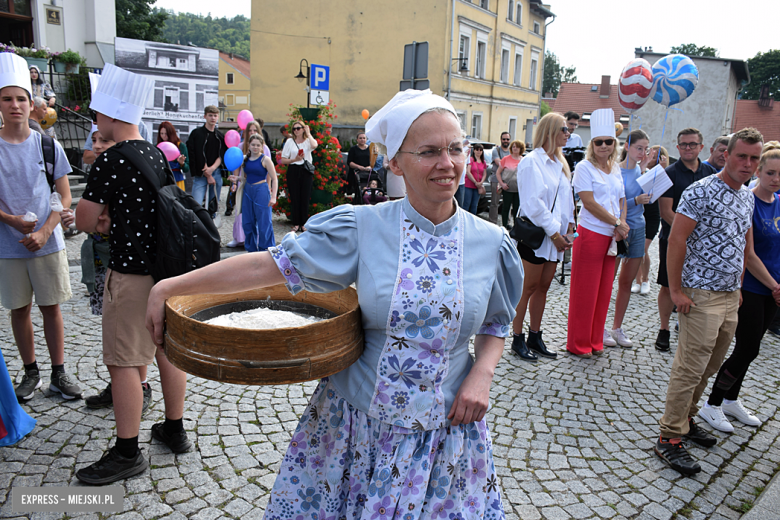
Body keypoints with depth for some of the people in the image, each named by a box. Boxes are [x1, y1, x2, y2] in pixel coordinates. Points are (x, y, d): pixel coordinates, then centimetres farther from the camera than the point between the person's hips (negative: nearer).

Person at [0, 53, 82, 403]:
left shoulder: (48, 145, 1)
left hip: (48, 243, 0)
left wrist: (44, 232, -11)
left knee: (51, 306, 7)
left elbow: (65, 197, 2)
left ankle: (58, 373, 18)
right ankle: (30, 372, 25)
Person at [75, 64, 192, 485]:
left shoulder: (110, 160, -14)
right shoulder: (158, 155, 9)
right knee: (168, 349, 15)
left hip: (131, 274, -8)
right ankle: (174, 430, 29)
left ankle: (127, 453, 12)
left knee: (123, 362, 2)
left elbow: (84, 221, -11)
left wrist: (105, 223, 9)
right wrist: (114, 218, 8)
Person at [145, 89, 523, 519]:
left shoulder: (490, 243, -4)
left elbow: (495, 325, 10)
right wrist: (169, 287, -10)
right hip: (356, 423, 0)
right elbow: (271, 264, -10)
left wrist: (481, 374, -9)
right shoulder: (364, 228, -10)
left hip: (443, 432, 1)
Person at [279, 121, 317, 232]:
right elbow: (283, 160, 5)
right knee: (294, 198, 1)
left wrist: (308, 133, -9)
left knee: (305, 197, 1)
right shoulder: (289, 141, 7)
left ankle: (303, 223, 11)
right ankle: (296, 224, 10)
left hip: (306, 171, 0)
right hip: (293, 171, 0)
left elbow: (314, 145, -22)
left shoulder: (308, 141, 6)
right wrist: (295, 159, -10)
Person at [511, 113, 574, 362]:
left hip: (555, 235, 8)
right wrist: (554, 232, -15)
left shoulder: (560, 163, 16)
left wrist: (568, 226, 4)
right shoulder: (532, 161, -9)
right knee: (528, 287, -2)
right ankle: (518, 339, 9)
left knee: (543, 286, 11)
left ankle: (535, 337, 21)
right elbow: (534, 203, -16)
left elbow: (566, 198, 18)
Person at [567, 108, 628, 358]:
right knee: (585, 291, 0)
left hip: (613, 236, 6)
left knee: (604, 290, 11)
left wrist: (622, 225, -2)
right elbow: (589, 202, -14)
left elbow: (621, 199, 16)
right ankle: (578, 344, 12)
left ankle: (595, 341, 23)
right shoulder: (584, 167, -6)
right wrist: (616, 222, -12)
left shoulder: (616, 169, 13)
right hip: (591, 234, -6)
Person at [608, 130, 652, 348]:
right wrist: (636, 201, -25)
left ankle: (617, 328, 22)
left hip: (637, 228, 6)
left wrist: (644, 169, -8)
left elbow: (647, 196, -2)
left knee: (627, 282, 11)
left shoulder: (641, 170, 9)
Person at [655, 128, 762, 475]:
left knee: (710, 365, 15)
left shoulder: (748, 196, 12)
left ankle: (686, 419, 31)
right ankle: (670, 438, 4)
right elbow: (676, 240, -16)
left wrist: (737, 286, 19)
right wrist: (676, 289, -17)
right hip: (701, 294, -8)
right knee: (690, 367, -6)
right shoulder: (701, 192, -13)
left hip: (730, 295, 8)